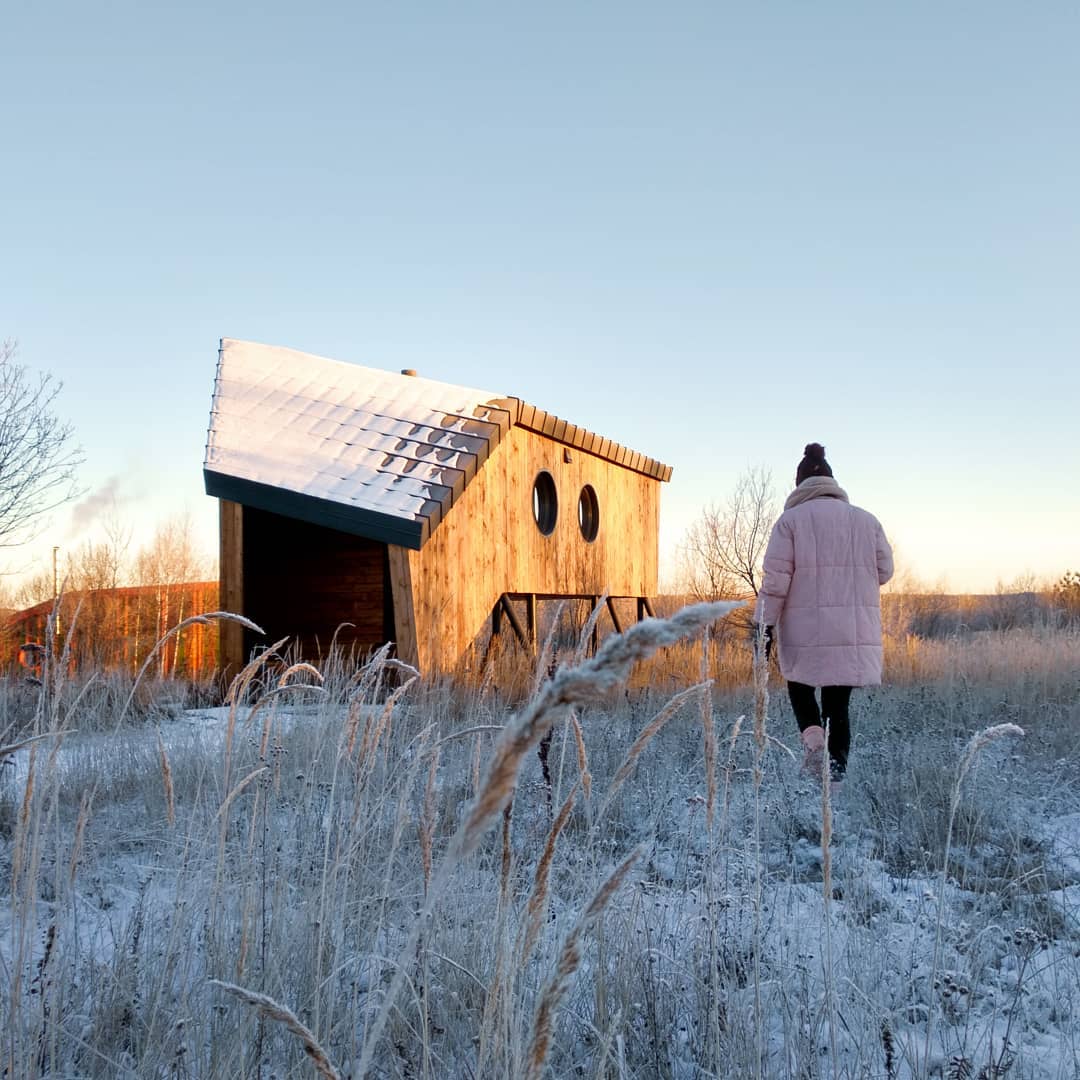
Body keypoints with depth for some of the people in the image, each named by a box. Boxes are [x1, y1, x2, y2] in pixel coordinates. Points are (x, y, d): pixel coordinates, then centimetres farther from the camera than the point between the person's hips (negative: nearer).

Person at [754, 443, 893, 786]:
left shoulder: (791, 520, -3)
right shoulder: (866, 520, 8)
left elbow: (775, 579, -8)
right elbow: (884, 570, 11)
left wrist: (764, 626, -2)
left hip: (806, 630, -3)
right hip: (856, 632, 3)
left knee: (799, 682, 21)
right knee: (838, 702, 12)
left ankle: (812, 736, -5)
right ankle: (836, 773, 7)